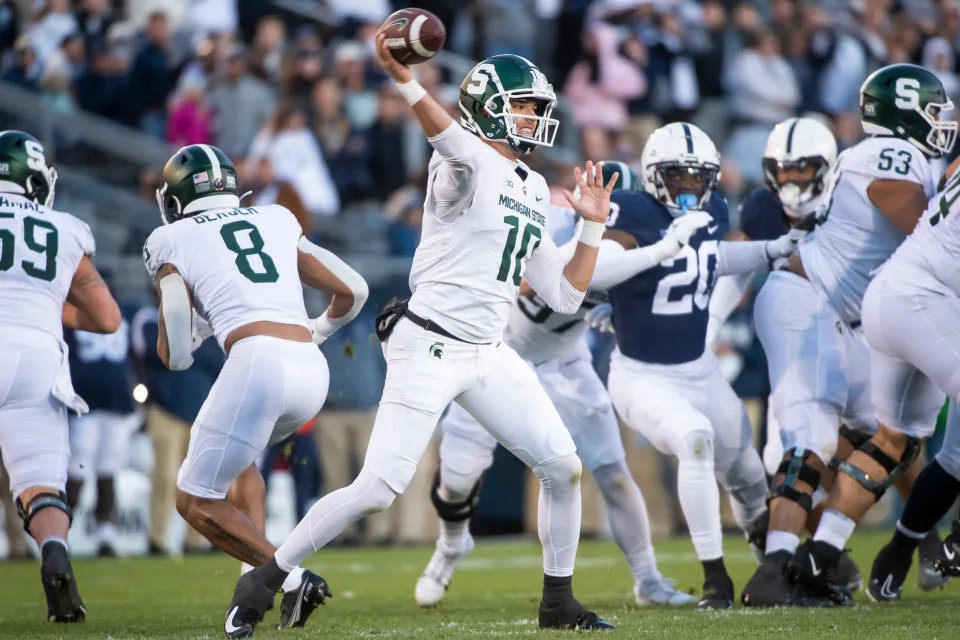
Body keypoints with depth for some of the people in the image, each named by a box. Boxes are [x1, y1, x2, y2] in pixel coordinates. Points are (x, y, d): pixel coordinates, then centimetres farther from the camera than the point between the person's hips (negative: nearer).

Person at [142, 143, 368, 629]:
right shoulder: (277, 222, 24)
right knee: (235, 455, 34)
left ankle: (288, 578, -11)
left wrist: (173, 347, 29)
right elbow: (352, 290, 24)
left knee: (196, 501, 9)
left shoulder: (172, 242, 11)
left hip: (257, 361, -6)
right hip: (312, 367, 6)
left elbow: (175, 354, 5)